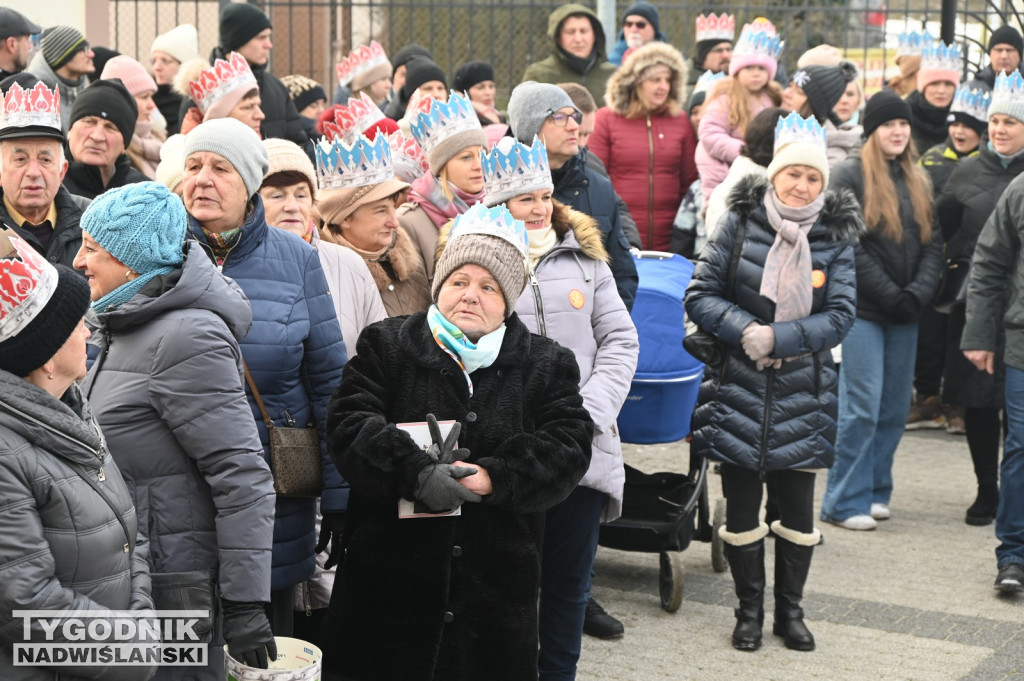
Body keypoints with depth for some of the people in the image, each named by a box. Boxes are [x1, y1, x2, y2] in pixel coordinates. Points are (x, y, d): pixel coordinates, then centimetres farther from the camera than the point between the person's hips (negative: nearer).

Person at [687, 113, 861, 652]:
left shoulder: (836, 237, -1)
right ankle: (749, 610, 22)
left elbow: (841, 315, -7)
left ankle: (790, 609, 24)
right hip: (740, 386, 0)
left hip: (803, 391, 1)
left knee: (798, 507, 6)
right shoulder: (740, 223, -3)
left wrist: (778, 338, -18)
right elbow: (700, 294, -4)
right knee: (742, 505, 7)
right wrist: (745, 330, -20)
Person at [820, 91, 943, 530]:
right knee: (862, 408, -7)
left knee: (895, 409, 8)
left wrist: (918, 293, -7)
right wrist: (889, 293, -14)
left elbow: (932, 244, 10)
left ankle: (875, 491, 20)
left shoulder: (918, 182, 14)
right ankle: (845, 502, 1)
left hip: (904, 313, 6)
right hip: (863, 309, -6)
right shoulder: (850, 176, -6)